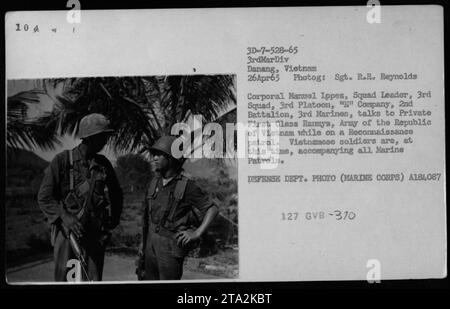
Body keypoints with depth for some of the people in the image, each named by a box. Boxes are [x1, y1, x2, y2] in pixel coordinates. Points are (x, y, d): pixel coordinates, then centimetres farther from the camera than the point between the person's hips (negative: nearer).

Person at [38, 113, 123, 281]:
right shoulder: (62, 160, -3)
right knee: (64, 279, 1)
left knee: (93, 280, 1)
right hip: (66, 232, -3)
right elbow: (44, 198, -6)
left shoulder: (104, 164, 9)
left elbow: (116, 196, 23)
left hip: (95, 235, 3)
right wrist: (65, 217, -20)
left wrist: (112, 222, 12)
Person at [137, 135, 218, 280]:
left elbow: (212, 209, -10)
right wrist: (143, 241, 16)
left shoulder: (187, 185, -12)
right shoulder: (155, 181, 8)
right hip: (152, 242, 6)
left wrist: (197, 233, -17)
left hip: (171, 245, -6)